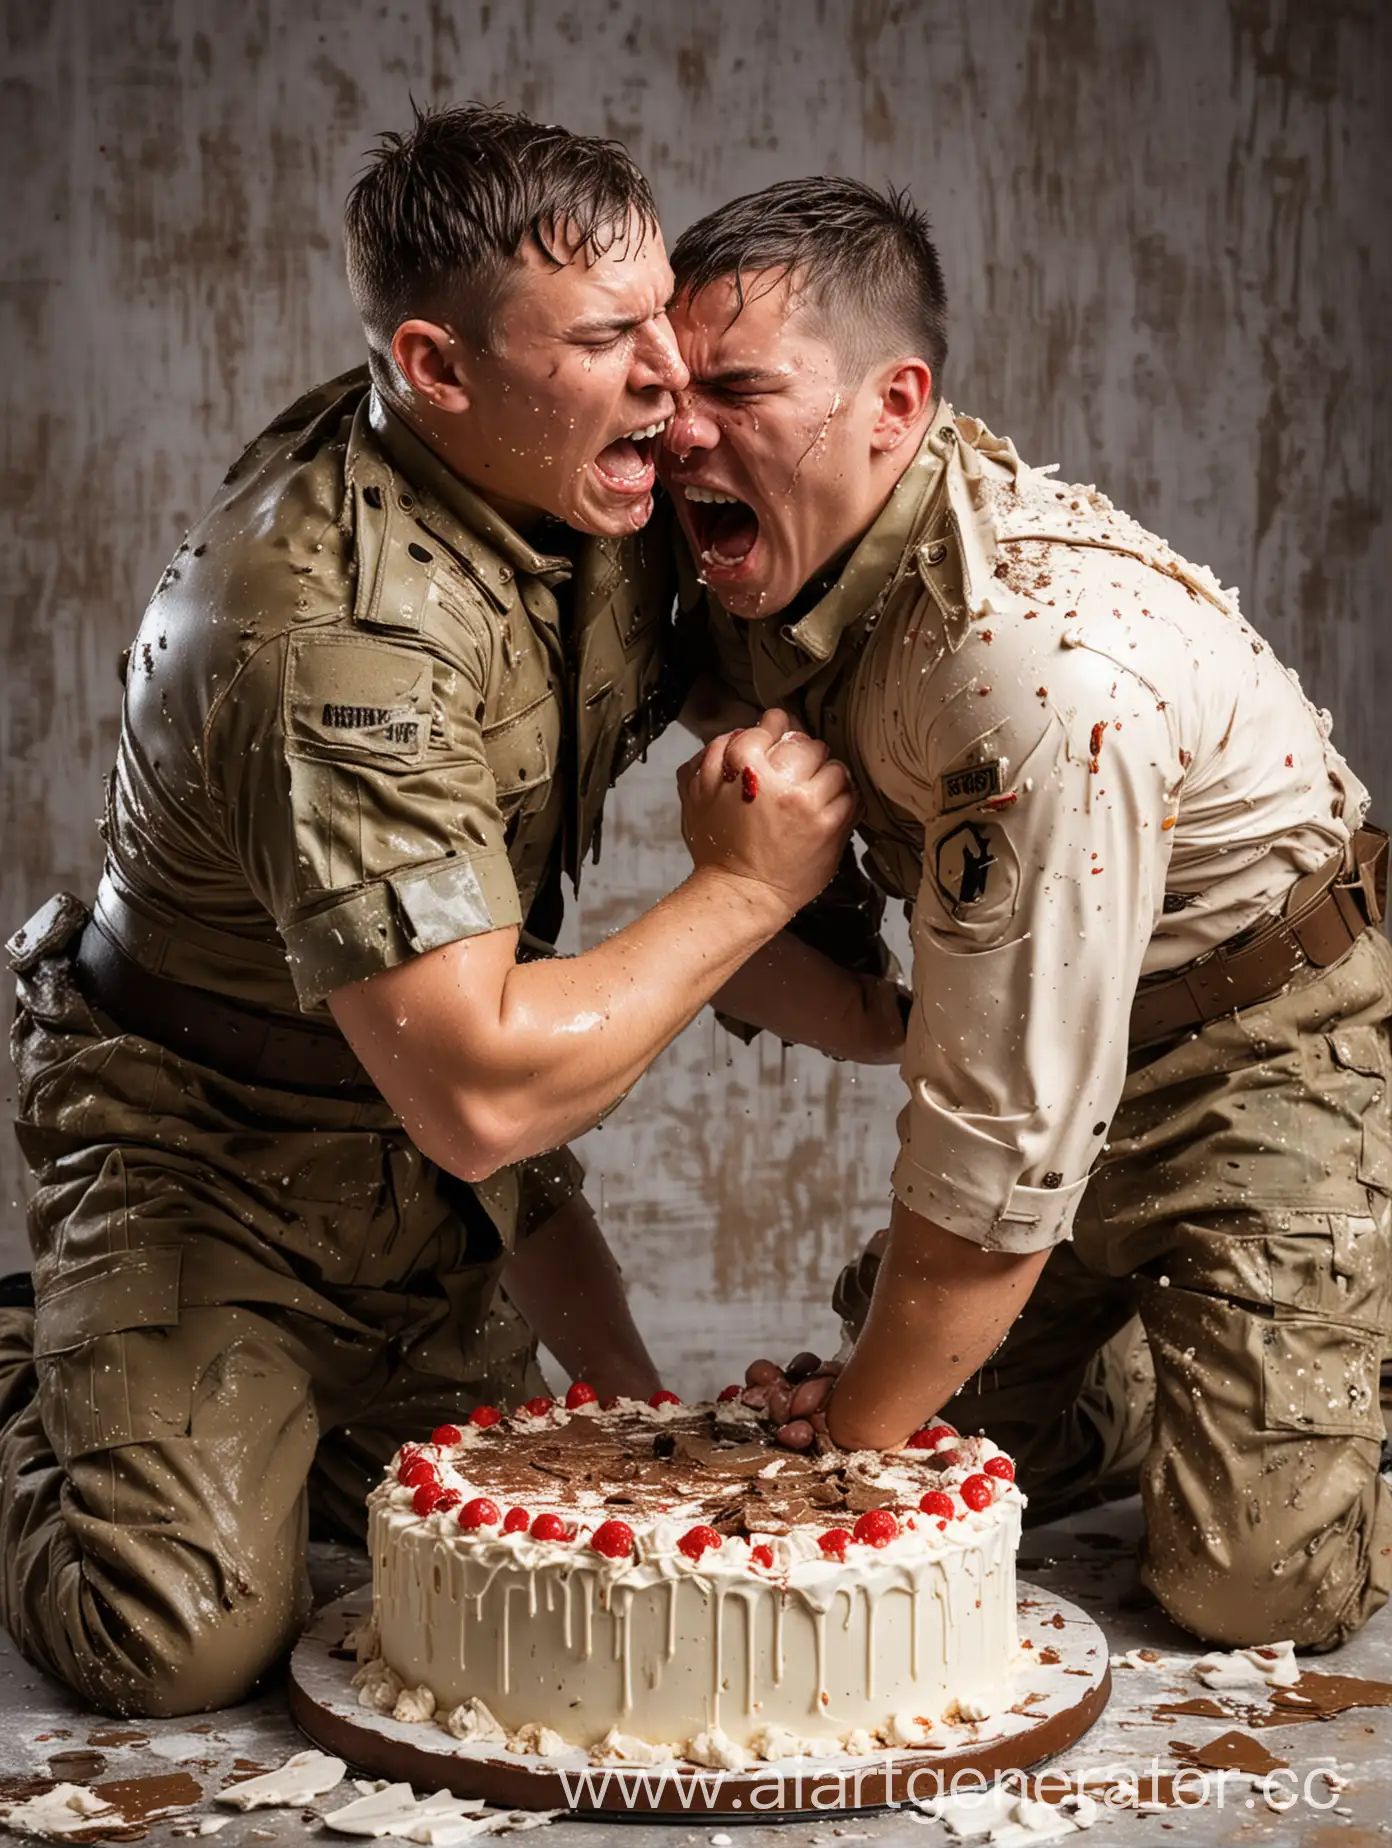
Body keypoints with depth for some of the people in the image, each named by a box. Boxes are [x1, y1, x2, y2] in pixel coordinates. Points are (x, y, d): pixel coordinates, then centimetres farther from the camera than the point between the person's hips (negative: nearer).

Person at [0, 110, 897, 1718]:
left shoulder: (583, 488, -8)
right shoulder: (339, 631, -35)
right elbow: (475, 1096, -37)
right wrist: (743, 891, -25)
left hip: (429, 1143, 8)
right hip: (210, 1147, -7)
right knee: (187, 1633, -17)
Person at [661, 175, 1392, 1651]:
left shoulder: (1038, 661, -36)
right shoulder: (760, 568, -9)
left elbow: (1004, 1139, -30)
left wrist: (860, 1430, -17)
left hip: (1269, 1052, -7)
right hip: (1032, 1045, 7)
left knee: (1248, 1589, -11)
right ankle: (1135, 1364, 32)